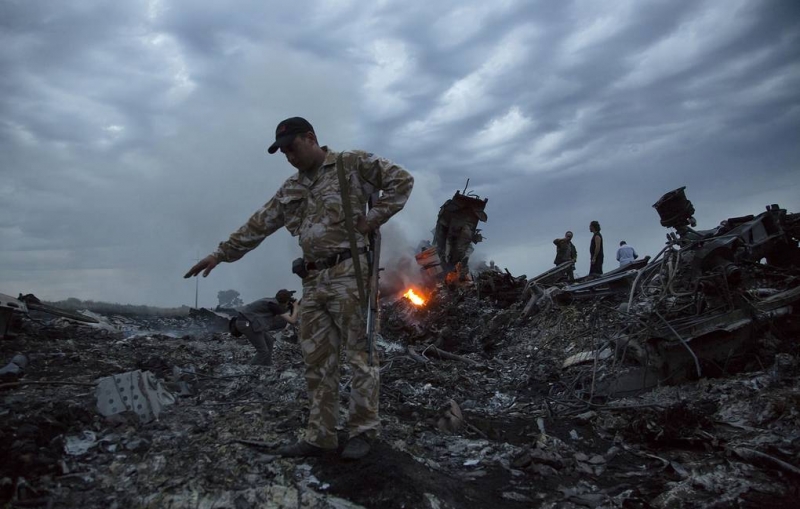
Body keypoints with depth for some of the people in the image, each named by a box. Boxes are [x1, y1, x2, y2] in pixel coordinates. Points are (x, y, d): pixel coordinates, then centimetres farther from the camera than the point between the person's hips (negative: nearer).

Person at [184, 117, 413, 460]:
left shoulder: (352, 164, 1)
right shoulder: (291, 189, 20)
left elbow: (401, 180, -3)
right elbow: (259, 224, 21)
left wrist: (372, 219, -8)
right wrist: (221, 253, 19)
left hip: (348, 274, -6)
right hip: (313, 280, 7)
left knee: (359, 353, -1)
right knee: (317, 361, 7)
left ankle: (363, 431, 10)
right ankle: (319, 437, 15)